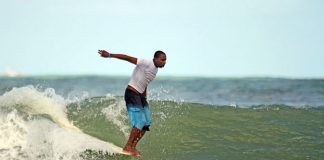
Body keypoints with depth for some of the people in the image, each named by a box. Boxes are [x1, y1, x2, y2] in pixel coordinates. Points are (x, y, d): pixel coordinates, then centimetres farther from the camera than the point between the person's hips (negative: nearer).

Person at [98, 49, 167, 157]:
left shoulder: (155, 69, 13)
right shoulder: (146, 63, -16)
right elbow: (128, 58, -20)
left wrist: (144, 99, 22)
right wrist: (109, 55, -25)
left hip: (140, 95, 10)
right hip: (132, 93, -10)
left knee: (147, 123, 5)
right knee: (140, 121, -15)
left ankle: (133, 147, 8)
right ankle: (128, 147, -10)